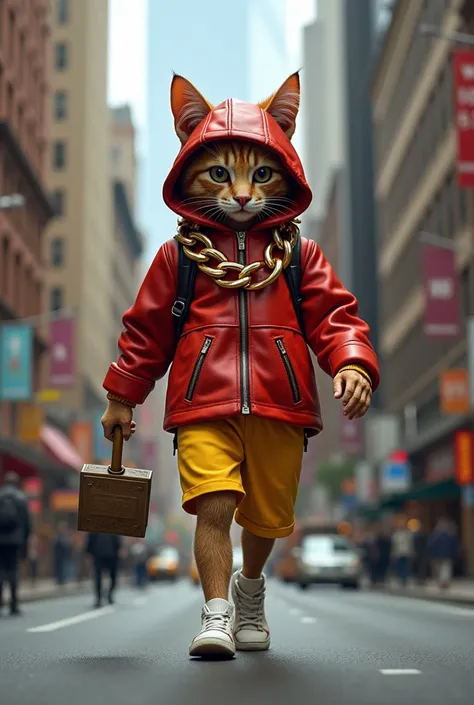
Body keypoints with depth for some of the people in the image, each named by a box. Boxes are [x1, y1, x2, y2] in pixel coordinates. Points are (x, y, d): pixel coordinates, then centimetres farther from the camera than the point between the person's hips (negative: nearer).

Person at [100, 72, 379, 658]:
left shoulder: (299, 256, 8)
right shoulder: (178, 256, 7)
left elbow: (334, 315, 2)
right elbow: (146, 329, 11)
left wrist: (352, 365, -17)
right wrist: (122, 396, 14)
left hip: (280, 406, 2)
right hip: (204, 406, -1)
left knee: (267, 515, 14)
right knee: (213, 505, -18)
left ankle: (250, 585, 43)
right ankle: (216, 614, -8)